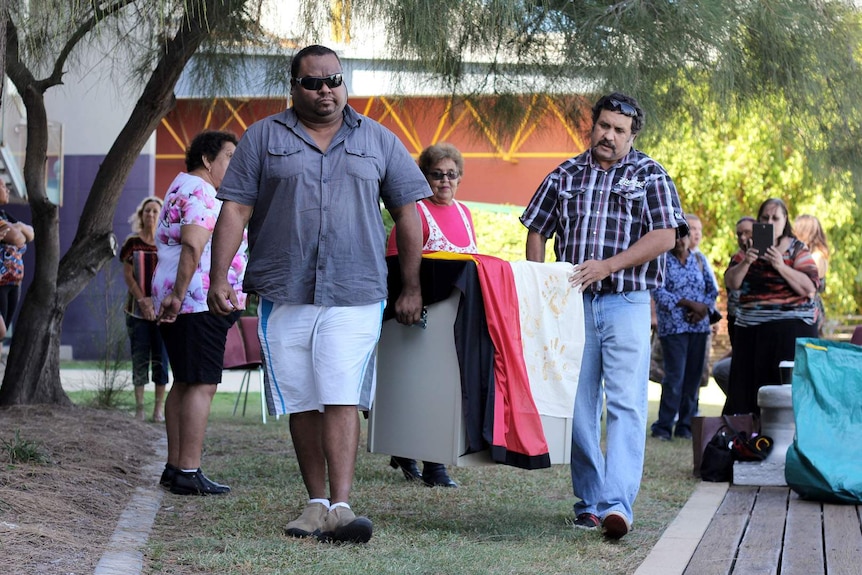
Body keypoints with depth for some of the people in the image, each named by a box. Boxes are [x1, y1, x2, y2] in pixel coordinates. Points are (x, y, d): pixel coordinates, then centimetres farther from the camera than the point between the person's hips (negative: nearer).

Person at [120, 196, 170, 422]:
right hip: (137, 309, 0)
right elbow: (128, 275, 2)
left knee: (161, 358, -1)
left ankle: (159, 407, 3)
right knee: (140, 358, 0)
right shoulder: (133, 242, 5)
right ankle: (139, 407, 4)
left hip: (162, 308, 0)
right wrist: (142, 301, -9)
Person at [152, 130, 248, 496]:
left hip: (181, 303, 11)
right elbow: (192, 245, -24)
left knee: (184, 384, 13)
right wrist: (178, 294, -28)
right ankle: (188, 472, -16)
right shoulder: (200, 193, -11)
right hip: (201, 301, -11)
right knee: (201, 385, -13)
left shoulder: (181, 187, 23)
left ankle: (175, 466, 17)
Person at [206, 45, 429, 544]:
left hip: (354, 295, -1)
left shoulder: (377, 141, 11)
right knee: (302, 404, 6)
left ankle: (341, 507, -15)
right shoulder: (263, 138, 9)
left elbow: (407, 212, 11)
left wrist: (412, 288, 5)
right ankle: (316, 503, 16)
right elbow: (235, 210, 5)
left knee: (342, 400, -12)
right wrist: (219, 277, -5)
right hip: (283, 294, 1)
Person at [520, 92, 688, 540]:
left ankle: (617, 504, -18)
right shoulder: (565, 175, 13)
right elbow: (537, 231, 17)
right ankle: (588, 500, 14)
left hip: (626, 305, -3)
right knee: (578, 406, 5)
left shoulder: (649, 175, 5)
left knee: (625, 404, -12)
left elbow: (664, 237, -6)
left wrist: (608, 265, -15)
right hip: (572, 304, 3)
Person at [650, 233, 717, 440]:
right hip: (673, 327, -4)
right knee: (675, 376, -10)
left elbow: (712, 289, 13)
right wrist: (690, 304, -15)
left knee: (693, 376, 4)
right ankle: (663, 426, -3)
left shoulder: (699, 259, 12)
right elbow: (659, 293, -10)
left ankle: (686, 425, 11)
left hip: (699, 326, 4)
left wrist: (703, 308, -7)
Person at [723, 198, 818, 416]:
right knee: (747, 389, -3)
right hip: (751, 330, 4)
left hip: (790, 328, -4)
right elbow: (731, 283, 3)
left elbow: (810, 287, -8)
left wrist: (781, 266, -18)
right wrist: (745, 262, -14)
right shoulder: (748, 249, 14)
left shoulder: (797, 249, 4)